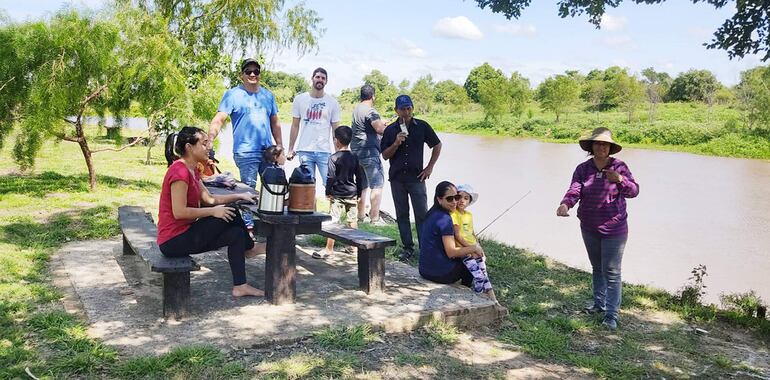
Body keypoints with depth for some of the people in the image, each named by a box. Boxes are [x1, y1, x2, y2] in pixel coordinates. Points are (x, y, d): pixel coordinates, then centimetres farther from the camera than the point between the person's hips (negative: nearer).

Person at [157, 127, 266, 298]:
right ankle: (249, 248, 14)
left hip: (184, 234, 10)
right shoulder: (180, 172, -21)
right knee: (228, 215, -9)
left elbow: (209, 199, 14)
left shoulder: (191, 171, 12)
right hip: (174, 241, -10)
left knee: (236, 234, 5)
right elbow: (179, 212, -26)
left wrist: (239, 196, 4)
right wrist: (213, 211, -18)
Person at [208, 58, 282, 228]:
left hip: (268, 151, 6)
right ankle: (247, 225, 5)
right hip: (245, 152, -5)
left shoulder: (268, 95, 15)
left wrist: (280, 147, 14)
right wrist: (208, 142, -23)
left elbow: (275, 123, 20)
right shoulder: (233, 94, -1)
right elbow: (218, 120, -10)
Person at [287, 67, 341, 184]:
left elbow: (336, 129, 5)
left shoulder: (332, 102, 4)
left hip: (324, 151, -1)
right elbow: (295, 126, 9)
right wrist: (290, 149, 4)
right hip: (305, 150, 1)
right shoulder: (300, 99, 6)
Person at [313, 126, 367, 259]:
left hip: (337, 195, -5)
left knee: (333, 220, -2)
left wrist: (328, 192, -4)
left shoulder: (334, 158, -11)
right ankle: (354, 246, 20)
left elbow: (331, 177, -14)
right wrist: (359, 193, 15)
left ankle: (329, 249, 1)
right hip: (352, 194, 5)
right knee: (352, 220, 12)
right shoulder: (355, 158, 4)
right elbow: (360, 177, 7)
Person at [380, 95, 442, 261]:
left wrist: (430, 167, 3)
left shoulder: (422, 126, 0)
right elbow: (385, 155, 2)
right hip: (397, 178, 2)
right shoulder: (390, 130, 3)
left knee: (421, 215, -3)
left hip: (416, 177, -2)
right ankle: (408, 247, 18)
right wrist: (396, 144, -15)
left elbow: (437, 145, 10)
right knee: (402, 215, 8)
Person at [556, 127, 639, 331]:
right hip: (589, 228, 4)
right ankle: (600, 303, 37)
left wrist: (620, 180, -40)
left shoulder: (619, 167, -9)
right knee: (597, 268, 20)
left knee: (611, 272, -4)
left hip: (614, 229, -4)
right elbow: (574, 191, -14)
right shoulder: (583, 169, -2)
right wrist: (565, 204, -36)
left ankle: (612, 315, 2)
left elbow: (633, 191, -18)